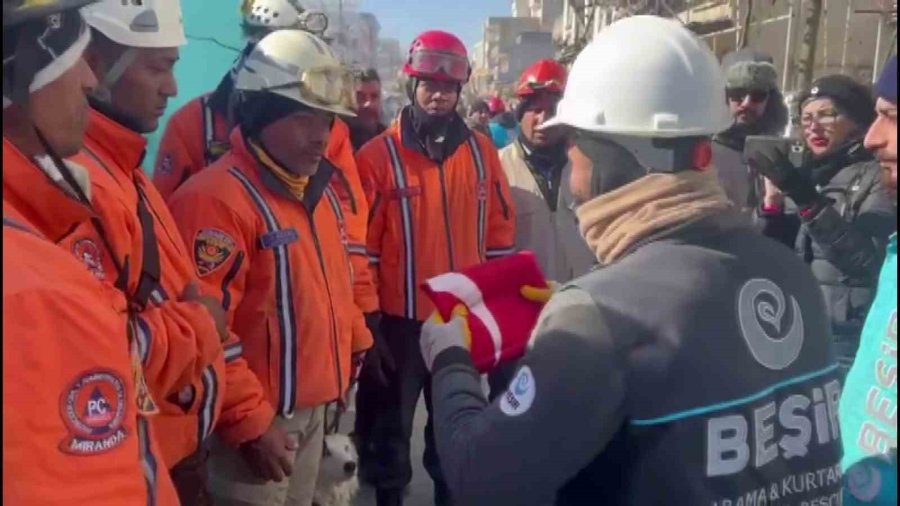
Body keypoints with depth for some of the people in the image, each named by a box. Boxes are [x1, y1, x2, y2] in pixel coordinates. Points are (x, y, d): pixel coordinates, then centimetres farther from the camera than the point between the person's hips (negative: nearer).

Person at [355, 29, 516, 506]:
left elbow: (500, 230, 8)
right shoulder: (377, 156, -9)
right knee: (392, 429, 14)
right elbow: (361, 247, -8)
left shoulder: (480, 151, 3)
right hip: (400, 321, -3)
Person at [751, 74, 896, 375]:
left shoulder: (878, 176, -5)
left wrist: (806, 198, -25)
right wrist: (773, 197, -7)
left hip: (850, 337, -5)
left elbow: (868, 259, -20)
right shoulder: (806, 175, 12)